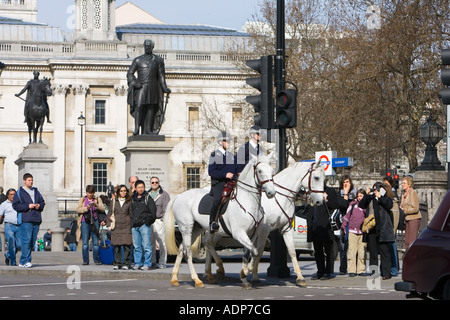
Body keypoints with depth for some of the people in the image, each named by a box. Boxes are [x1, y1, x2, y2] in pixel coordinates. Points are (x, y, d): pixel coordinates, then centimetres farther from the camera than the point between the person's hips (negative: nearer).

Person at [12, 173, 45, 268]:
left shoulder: (36, 191, 20)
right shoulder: (19, 192, 2)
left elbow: (42, 202, 23)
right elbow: (15, 205, -6)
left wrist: (39, 206, 0)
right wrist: (28, 206, -15)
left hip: (36, 220, 6)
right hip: (25, 220, -6)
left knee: (32, 241, 6)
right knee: (26, 240, -14)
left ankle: (22, 261, 12)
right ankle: (26, 261, -14)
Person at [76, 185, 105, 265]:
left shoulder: (98, 199, 13)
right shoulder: (82, 200, 14)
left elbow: (103, 209, 0)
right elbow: (78, 209, 0)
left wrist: (96, 205, -18)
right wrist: (86, 208, -18)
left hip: (95, 222, 0)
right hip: (85, 222, 0)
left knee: (95, 242, -2)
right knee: (85, 243, -3)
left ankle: (97, 260, 3)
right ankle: (85, 260, 0)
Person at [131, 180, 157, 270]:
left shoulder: (147, 198, 2)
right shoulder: (133, 199, 15)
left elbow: (153, 211, -2)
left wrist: (147, 220, -6)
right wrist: (131, 223, 12)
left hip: (144, 225, -5)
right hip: (134, 226, 5)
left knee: (146, 246, -7)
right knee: (137, 247, 7)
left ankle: (147, 264, -5)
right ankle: (137, 263, 12)